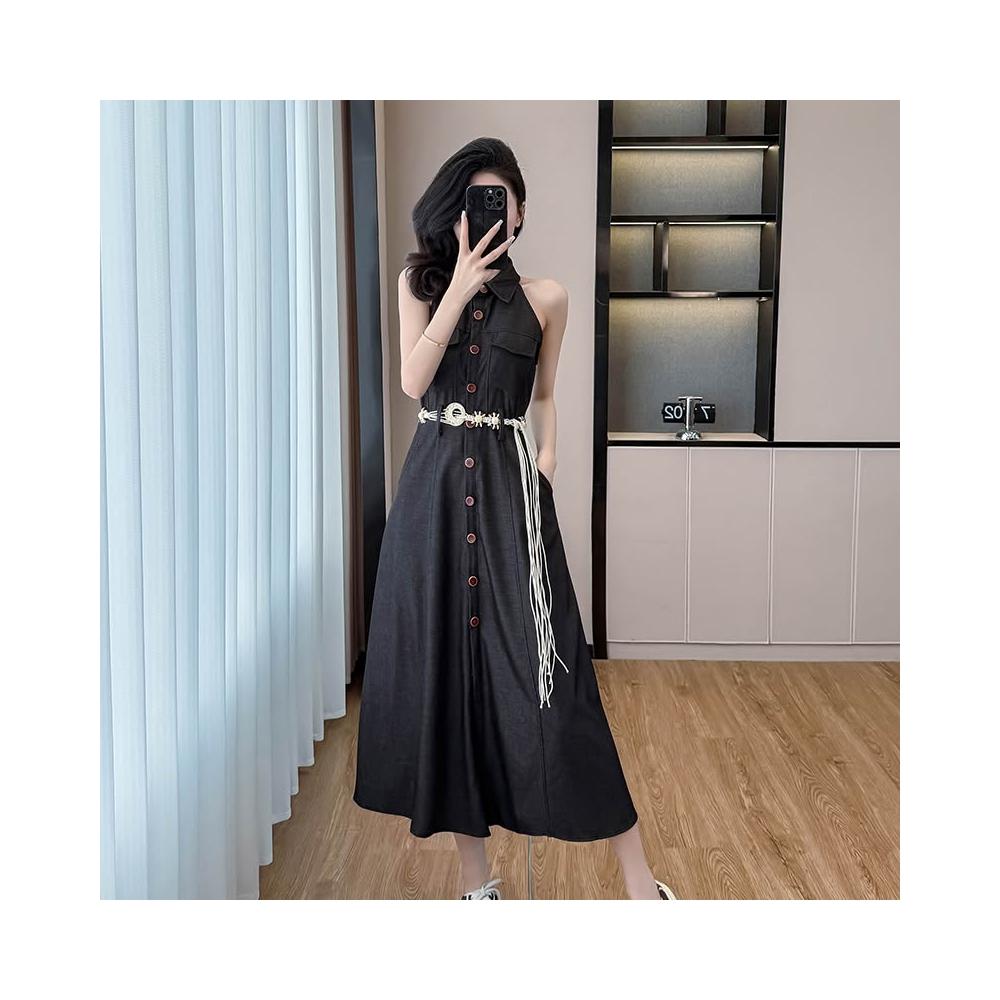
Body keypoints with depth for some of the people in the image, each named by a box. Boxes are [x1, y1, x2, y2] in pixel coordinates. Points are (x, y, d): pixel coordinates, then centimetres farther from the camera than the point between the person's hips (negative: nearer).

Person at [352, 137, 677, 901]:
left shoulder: (545, 297, 7)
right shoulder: (421, 283, 8)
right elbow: (413, 380, -5)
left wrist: (546, 462, 3)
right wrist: (459, 287, -8)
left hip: (510, 487, -2)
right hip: (434, 488, 2)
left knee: (539, 672, -8)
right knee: (444, 660, 2)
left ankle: (638, 878, 1)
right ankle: (475, 873, 14)